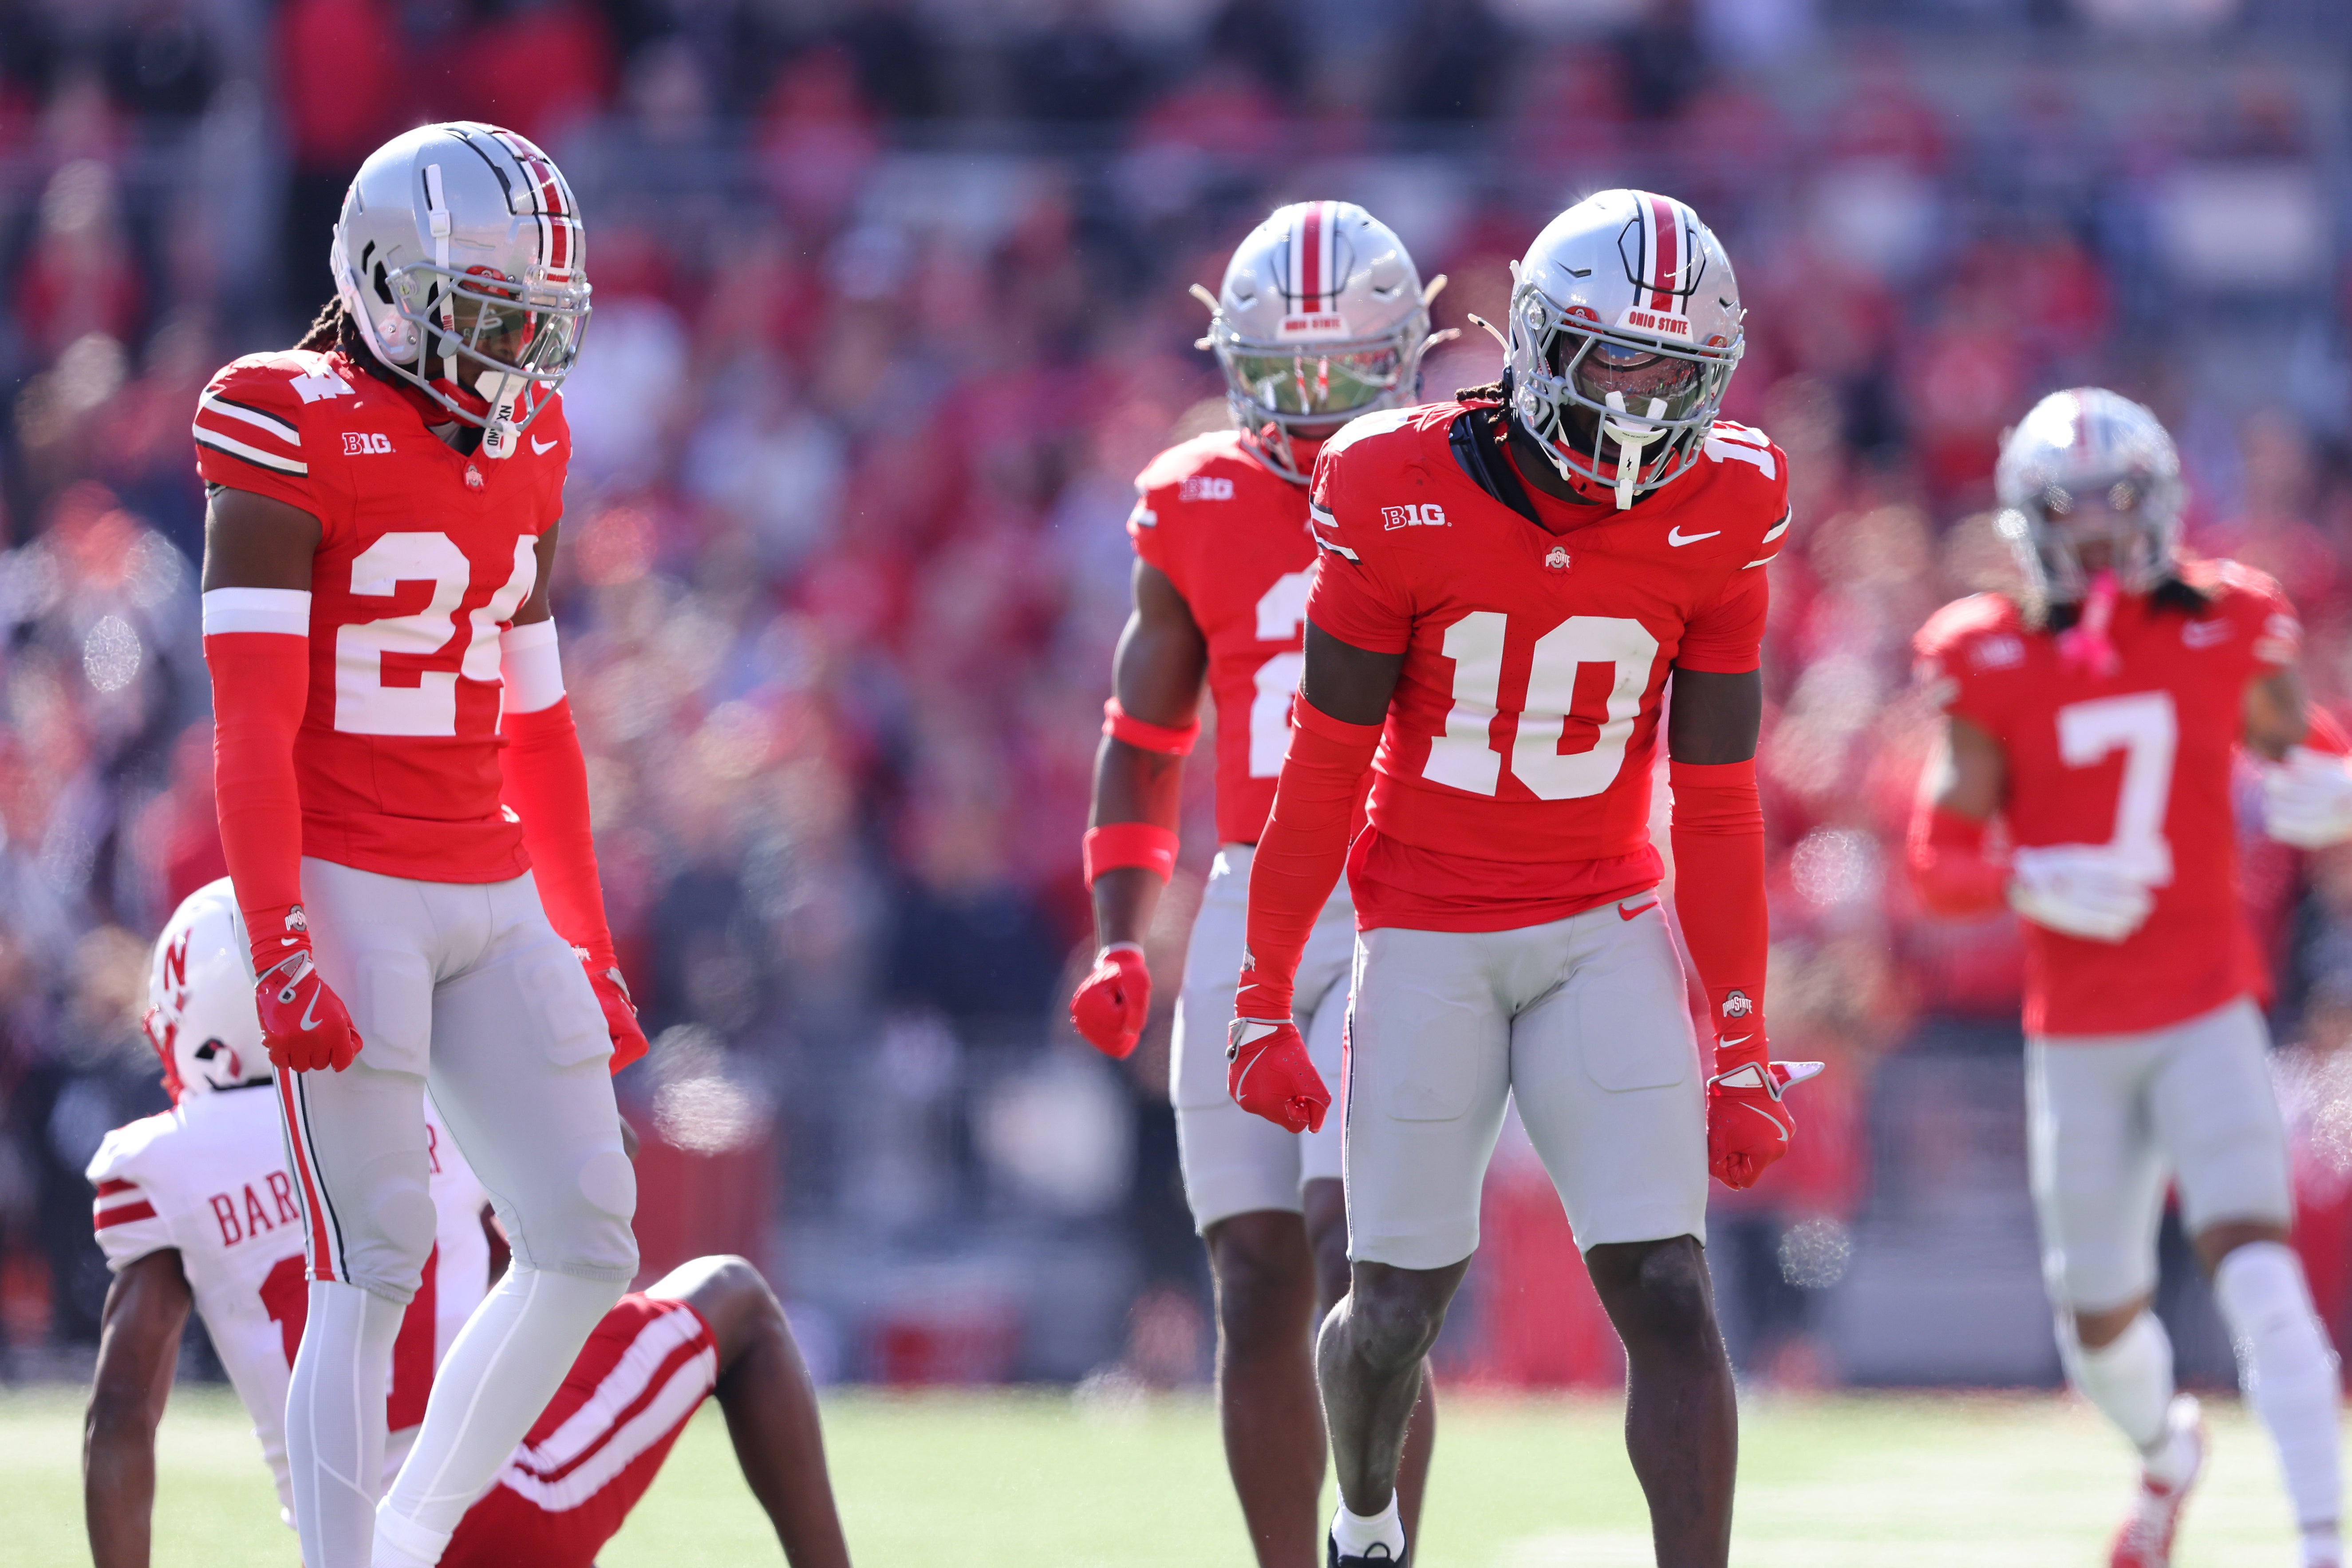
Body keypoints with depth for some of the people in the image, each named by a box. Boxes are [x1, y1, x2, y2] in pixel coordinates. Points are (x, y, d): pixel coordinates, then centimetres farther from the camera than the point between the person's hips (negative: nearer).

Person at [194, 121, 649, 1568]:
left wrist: (587, 948, 18)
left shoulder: (524, 448, 12)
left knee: (587, 1249, 4)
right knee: (374, 1270, -9)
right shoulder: (297, 438, -10)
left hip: (493, 898, 7)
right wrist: (280, 949, -20)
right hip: (346, 891, -7)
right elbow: (250, 720, -14)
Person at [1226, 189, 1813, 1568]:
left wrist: (1742, 1051, 0)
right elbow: (1325, 773, -6)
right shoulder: (1409, 503, -13)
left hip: (1606, 932, 1)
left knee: (1668, 1294, -11)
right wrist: (1265, 1003, -4)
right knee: (1397, 1311, 5)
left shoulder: (1712, 523, -7)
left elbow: (1717, 805, -1)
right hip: (1430, 937, -1)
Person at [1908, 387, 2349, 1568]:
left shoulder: (2226, 637, -2)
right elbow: (1937, 860, -4)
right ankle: (2166, 1450, 47)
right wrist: (2031, 884, -24)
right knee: (2099, 1324, 13)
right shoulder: (1994, 669, -5)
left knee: (2256, 1269, -21)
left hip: (2209, 1015, -1)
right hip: (2079, 1036, 1)